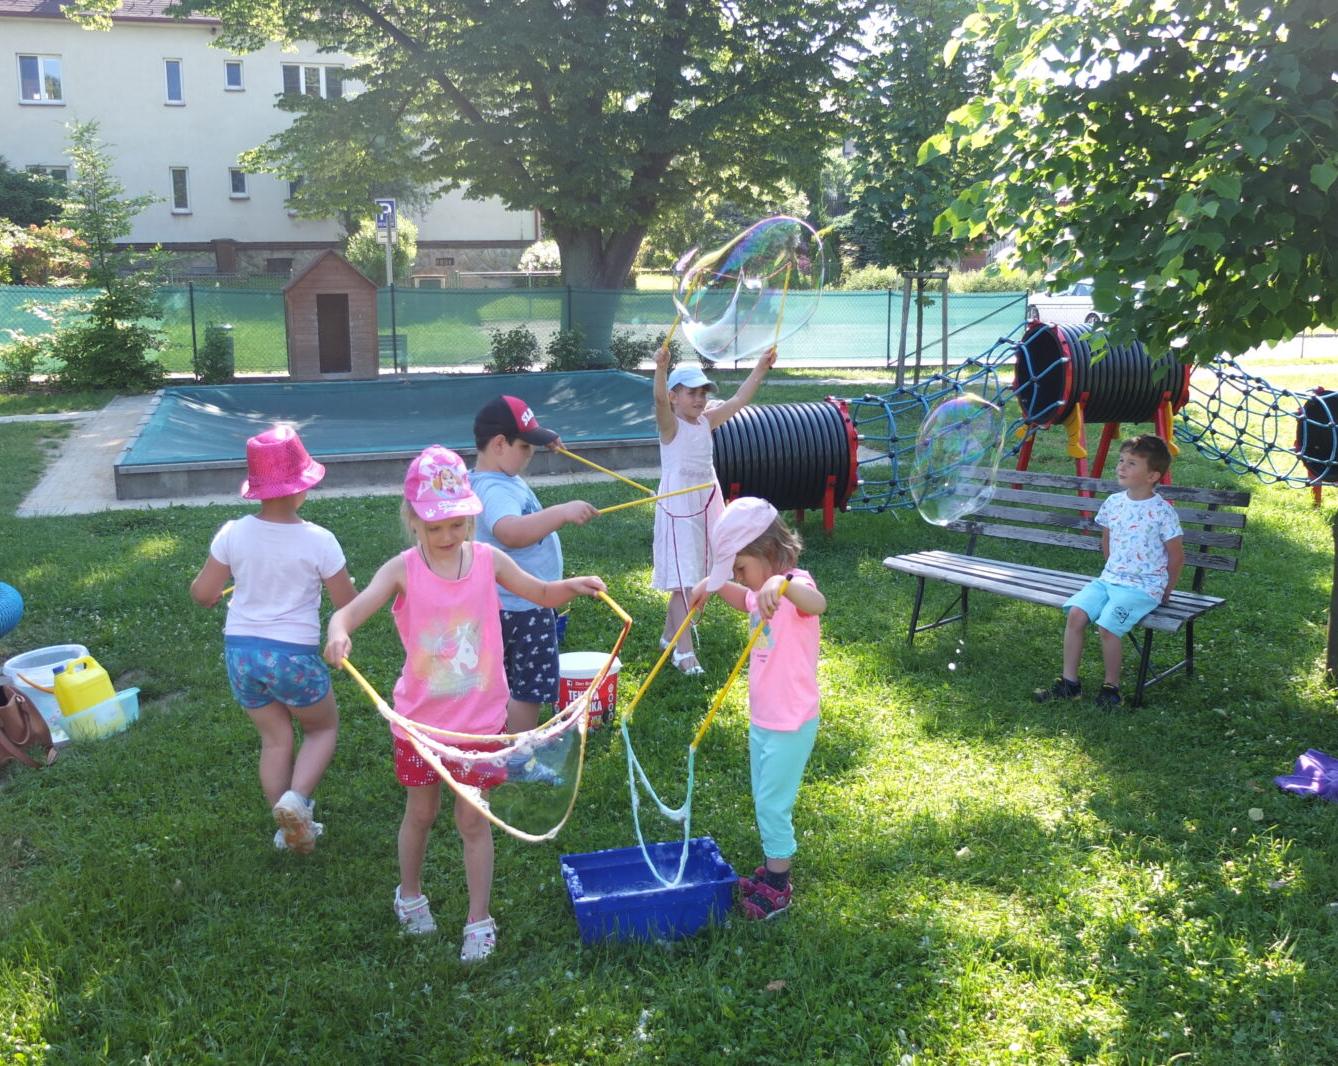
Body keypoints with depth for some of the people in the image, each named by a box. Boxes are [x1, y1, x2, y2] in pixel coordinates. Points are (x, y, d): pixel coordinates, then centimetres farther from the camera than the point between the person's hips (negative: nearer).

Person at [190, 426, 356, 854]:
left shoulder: (233, 534, -7)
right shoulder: (319, 541, -15)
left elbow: (202, 594, 1)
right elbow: (347, 605, -7)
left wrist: (219, 584, 24)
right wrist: (345, 583, 15)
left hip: (241, 651, 4)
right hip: (294, 655, -4)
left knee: (275, 739, 19)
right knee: (323, 727, 20)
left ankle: (293, 828, 27)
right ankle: (295, 799, -4)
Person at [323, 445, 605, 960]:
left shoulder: (487, 560, -6)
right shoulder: (403, 570, -13)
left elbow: (542, 594, 7)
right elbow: (349, 611, -25)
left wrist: (572, 586, -14)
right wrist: (338, 633, -48)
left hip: (479, 718, 0)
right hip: (420, 719, 0)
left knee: (473, 819, 7)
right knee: (420, 812, 19)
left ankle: (479, 921, 22)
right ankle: (410, 895, 44)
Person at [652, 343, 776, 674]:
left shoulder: (706, 421, 8)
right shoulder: (670, 425, -10)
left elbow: (738, 401, 5)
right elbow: (660, 401, -30)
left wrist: (761, 368, -2)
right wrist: (661, 368, -48)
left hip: (706, 507, 7)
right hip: (678, 509, -7)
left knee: (694, 580, 15)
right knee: (682, 581, -7)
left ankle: (670, 634, 31)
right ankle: (684, 649, -3)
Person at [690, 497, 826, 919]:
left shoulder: (795, 586, -21)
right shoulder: (764, 591, 6)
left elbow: (818, 603, -47)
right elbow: (747, 600, 32)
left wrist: (782, 584, -66)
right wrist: (714, 585, 15)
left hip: (790, 725, -9)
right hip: (762, 720, 9)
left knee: (773, 804, 0)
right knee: (764, 801, 19)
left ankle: (777, 890, 15)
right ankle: (771, 870, 35)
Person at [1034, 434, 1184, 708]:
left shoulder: (1162, 511, -11)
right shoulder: (1113, 503, 6)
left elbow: (1177, 557, -4)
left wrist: (1166, 591, 3)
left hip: (1144, 587, -6)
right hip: (1110, 578, 6)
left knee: (1107, 625, -25)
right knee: (1076, 613, -16)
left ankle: (1111, 687, -3)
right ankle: (1069, 682, -6)